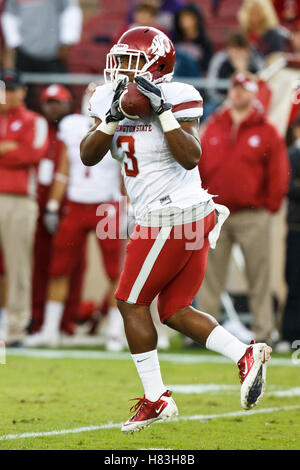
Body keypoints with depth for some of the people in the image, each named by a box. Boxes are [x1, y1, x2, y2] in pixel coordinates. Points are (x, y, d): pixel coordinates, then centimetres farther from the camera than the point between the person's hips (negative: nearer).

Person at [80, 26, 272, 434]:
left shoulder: (176, 99, -14)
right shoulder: (111, 100, 7)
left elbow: (190, 157, -24)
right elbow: (88, 156, 0)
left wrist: (163, 111, -27)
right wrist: (113, 118, -15)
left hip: (172, 218, -8)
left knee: (131, 303, 1)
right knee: (174, 312, 10)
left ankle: (156, 400, 8)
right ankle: (246, 355, 3)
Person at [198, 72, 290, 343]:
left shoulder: (266, 132, 3)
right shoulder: (213, 128, 12)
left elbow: (278, 174, 2)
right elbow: (199, 167, 12)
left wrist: (270, 207, -3)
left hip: (252, 217, -3)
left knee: (259, 275, -2)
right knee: (210, 277, 2)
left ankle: (263, 331, 1)